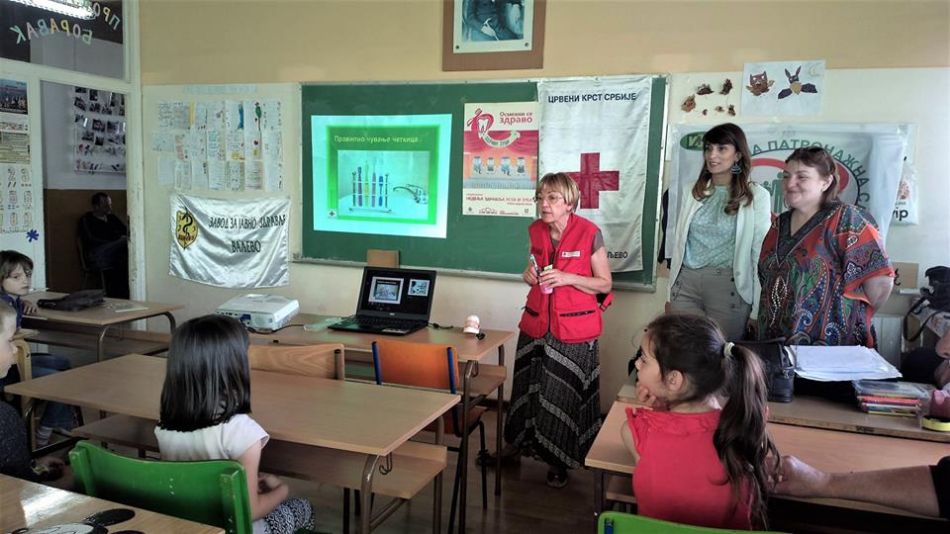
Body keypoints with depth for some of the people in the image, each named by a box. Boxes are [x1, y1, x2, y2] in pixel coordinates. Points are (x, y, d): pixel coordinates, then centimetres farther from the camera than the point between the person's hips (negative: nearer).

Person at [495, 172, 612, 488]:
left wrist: (568, 278, -20)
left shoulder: (589, 233, -12)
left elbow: (605, 284, -7)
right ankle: (517, 443, 34)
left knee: (564, 394, 4)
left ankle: (558, 461, 22)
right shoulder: (536, 231, 3)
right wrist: (529, 275, -4)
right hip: (536, 323, 5)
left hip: (573, 328, -4)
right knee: (528, 388, 14)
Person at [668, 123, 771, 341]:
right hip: (686, 284, 4)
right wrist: (672, 291, 11)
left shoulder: (756, 196, -3)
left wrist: (757, 310, -6)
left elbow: (761, 254, -4)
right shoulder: (692, 192, 9)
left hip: (728, 286, -3)